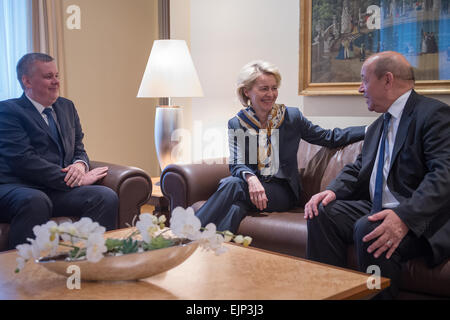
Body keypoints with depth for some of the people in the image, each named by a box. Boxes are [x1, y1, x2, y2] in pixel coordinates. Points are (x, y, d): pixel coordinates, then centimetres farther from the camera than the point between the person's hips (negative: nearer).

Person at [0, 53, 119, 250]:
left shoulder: (67, 107, 21)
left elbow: (79, 149, 23)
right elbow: (24, 160, -14)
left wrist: (80, 165, -5)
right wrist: (77, 180, -17)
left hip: (59, 190, 6)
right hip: (17, 188, -5)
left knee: (107, 197, -21)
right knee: (35, 201, -40)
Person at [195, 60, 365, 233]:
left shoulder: (291, 116, 8)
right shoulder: (236, 124, 7)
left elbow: (329, 138, 11)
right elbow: (236, 165, -2)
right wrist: (251, 178, -25)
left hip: (282, 190, -1)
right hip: (252, 185, 1)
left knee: (232, 185, -31)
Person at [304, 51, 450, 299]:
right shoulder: (378, 126, 20)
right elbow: (358, 169, 19)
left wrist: (404, 217, -33)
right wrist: (332, 191, -3)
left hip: (418, 217, -8)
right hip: (377, 209, 8)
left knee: (368, 228, -33)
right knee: (323, 212, -11)